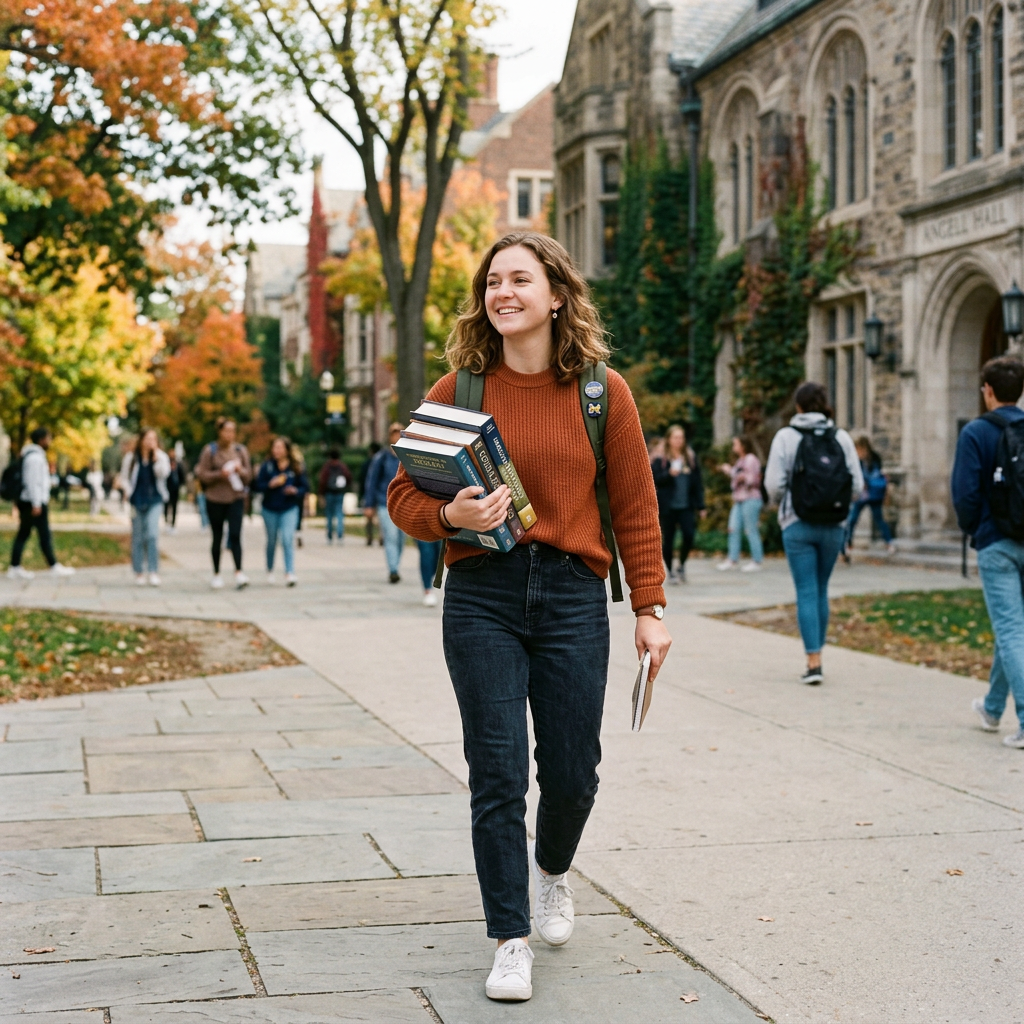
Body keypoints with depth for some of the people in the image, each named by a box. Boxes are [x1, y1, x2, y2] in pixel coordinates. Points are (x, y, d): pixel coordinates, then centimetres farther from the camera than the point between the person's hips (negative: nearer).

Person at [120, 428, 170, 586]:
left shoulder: (161, 457, 5)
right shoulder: (131, 458, 5)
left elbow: (164, 473, -12)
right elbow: (124, 477, 10)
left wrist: (157, 456, -13)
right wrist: (128, 492, -5)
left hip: (155, 500, -1)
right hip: (137, 501, 1)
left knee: (152, 534, -15)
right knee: (138, 537, 6)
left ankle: (154, 572, -15)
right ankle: (139, 572, 14)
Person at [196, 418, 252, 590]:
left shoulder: (240, 450, 6)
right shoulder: (210, 451, -2)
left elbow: (249, 474, 9)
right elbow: (202, 474, -4)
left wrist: (240, 470, -13)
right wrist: (219, 474, -18)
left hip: (236, 499, 1)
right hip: (215, 500, -1)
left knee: (235, 535, -13)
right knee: (217, 538, 8)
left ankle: (239, 572, -18)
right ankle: (217, 574, 19)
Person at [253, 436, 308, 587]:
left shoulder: (296, 468, -3)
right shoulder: (267, 466, -3)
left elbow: (305, 487, 1)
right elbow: (257, 485, -4)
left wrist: (295, 491, -18)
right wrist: (270, 484, -20)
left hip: (289, 509, -1)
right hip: (270, 509, 2)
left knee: (287, 539, -14)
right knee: (272, 541, 14)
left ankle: (290, 573, -16)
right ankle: (270, 570, 33)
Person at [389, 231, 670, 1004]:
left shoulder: (603, 392, 1)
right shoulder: (458, 389, 1)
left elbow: (635, 507, 5)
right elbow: (403, 496, 4)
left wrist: (650, 608, 2)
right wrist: (451, 514, -18)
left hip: (572, 595, 1)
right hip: (481, 596, 0)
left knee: (572, 772, 5)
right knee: (498, 774, -1)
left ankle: (552, 868, 40)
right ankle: (510, 943, 12)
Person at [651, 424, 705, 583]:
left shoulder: (691, 459, 9)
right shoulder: (660, 460, 2)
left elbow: (698, 484, 9)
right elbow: (655, 480, -4)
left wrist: (700, 506, 6)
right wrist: (669, 474, -20)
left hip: (686, 506, 1)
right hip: (667, 506, -1)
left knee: (689, 536, -10)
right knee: (668, 540, 2)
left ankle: (682, 565, 14)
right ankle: (670, 572, 16)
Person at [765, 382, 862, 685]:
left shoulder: (786, 436, -6)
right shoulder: (841, 438, 0)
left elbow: (773, 483, -9)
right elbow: (857, 484, -2)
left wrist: (782, 504, 11)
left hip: (798, 524, -2)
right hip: (833, 525, 3)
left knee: (806, 592, -1)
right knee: (821, 591, 16)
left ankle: (814, 662, -8)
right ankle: (816, 655, 22)